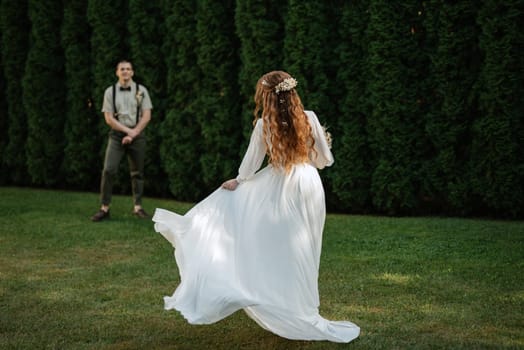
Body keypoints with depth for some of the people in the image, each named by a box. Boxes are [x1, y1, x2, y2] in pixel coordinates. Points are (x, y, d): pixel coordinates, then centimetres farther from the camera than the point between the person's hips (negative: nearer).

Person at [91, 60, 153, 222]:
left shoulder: (141, 90, 3)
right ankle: (104, 208, -5)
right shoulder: (110, 92, 3)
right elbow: (108, 118, -1)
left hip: (137, 134, 1)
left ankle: (138, 207, 15)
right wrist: (127, 130, -9)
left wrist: (133, 134, -9)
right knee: (108, 170, -10)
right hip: (117, 135, 0)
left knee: (137, 172, 6)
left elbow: (146, 116, -1)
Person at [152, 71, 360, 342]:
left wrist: (237, 181, 23)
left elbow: (250, 166, 3)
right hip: (308, 186, 2)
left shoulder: (264, 124, -6)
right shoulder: (309, 118, -3)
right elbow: (323, 160, 3)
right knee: (297, 256, 11)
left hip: (277, 189, -2)